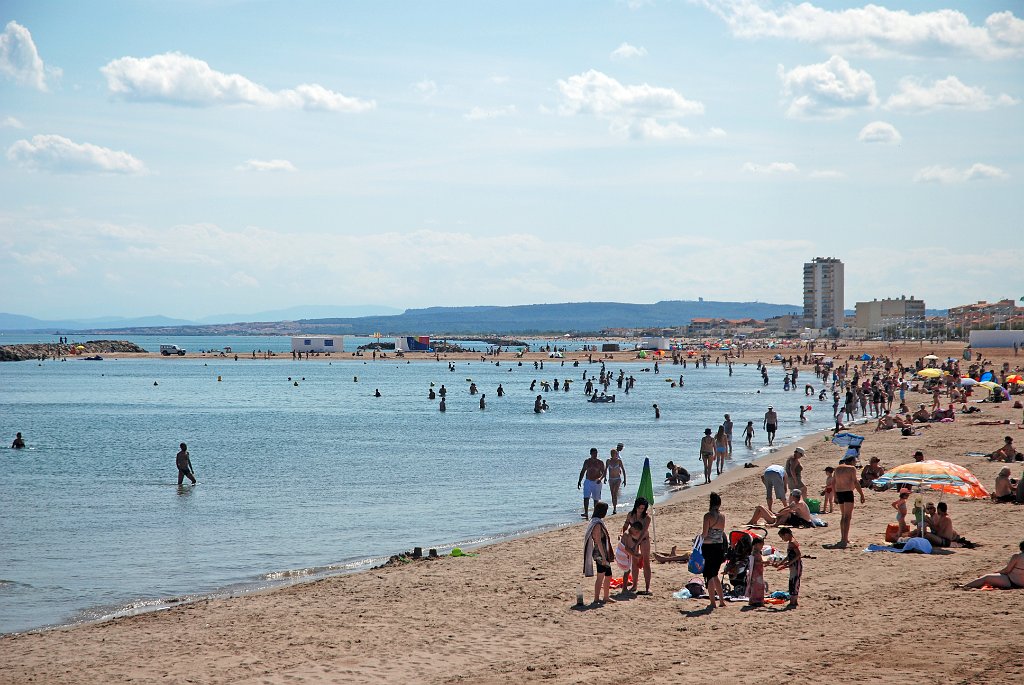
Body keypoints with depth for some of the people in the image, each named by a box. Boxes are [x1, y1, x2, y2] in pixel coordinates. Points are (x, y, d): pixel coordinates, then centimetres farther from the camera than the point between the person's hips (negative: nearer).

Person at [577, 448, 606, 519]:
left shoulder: (600, 462, -3)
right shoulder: (587, 462, 4)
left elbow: (603, 473, -5)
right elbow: (582, 472, 12)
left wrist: (600, 478, -24)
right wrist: (579, 481, 7)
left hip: (597, 482, -1)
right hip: (588, 481, 1)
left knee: (596, 499, 6)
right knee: (586, 497, -13)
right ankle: (586, 513, -17)